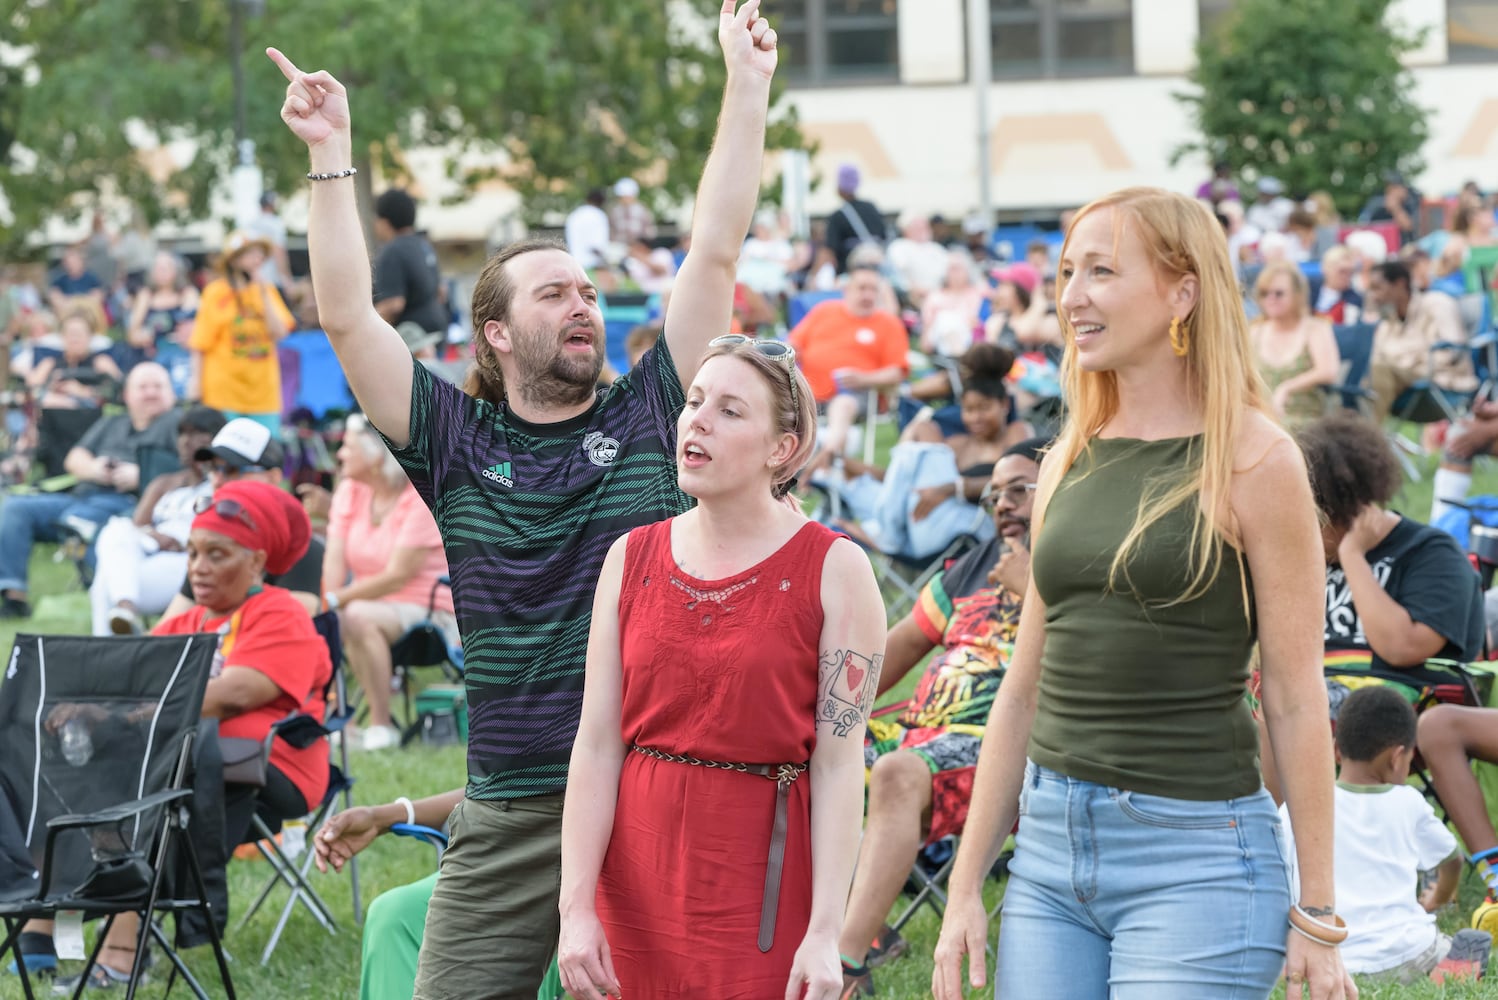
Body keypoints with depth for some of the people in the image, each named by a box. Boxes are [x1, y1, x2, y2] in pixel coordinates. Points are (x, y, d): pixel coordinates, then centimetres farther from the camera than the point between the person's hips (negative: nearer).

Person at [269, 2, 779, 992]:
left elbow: (715, 253, 2)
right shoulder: (457, 443, 6)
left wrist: (748, 83, 0)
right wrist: (332, 155, -5)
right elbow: (348, 316, 0)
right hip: (507, 823, 1)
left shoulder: (647, 417, 6)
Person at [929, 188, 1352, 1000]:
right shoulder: (1069, 463, 10)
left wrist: (1317, 913, -9)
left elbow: (1295, 699, -7)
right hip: (1051, 842, 6)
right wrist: (964, 888, 12)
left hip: (1196, 851, -5)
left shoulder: (1252, 460, -6)